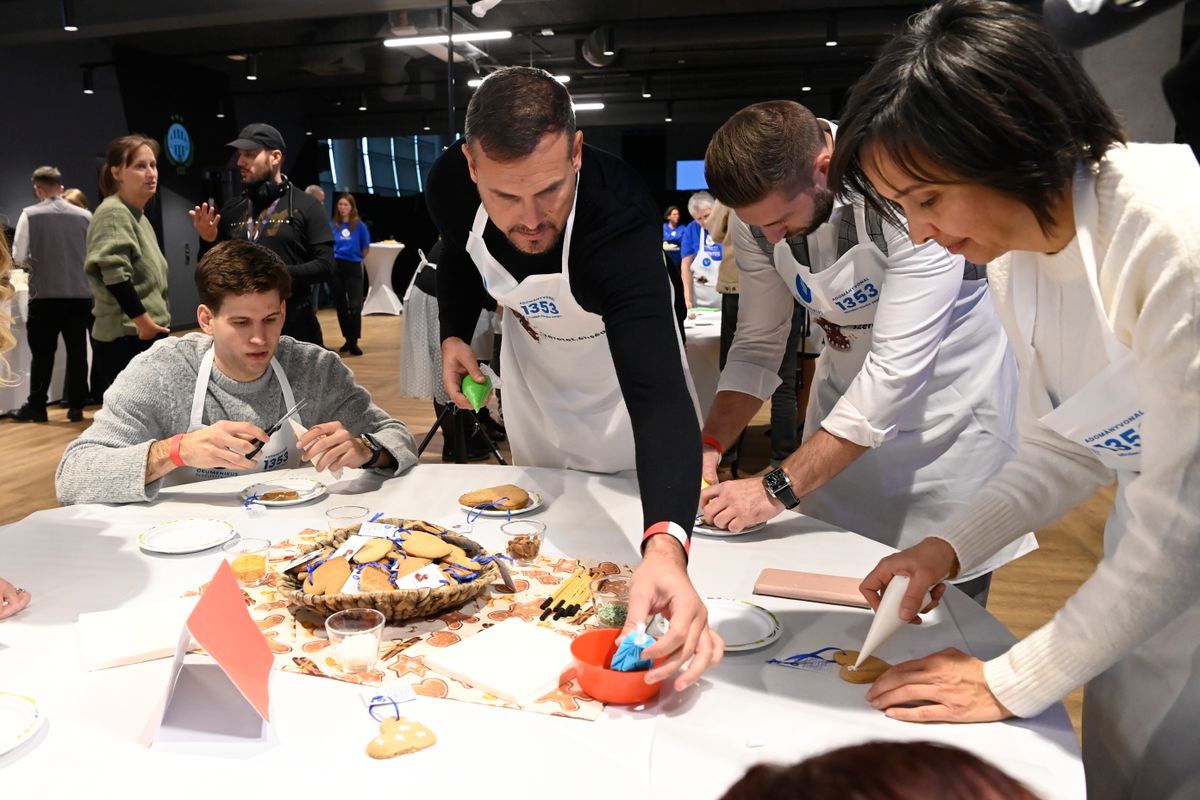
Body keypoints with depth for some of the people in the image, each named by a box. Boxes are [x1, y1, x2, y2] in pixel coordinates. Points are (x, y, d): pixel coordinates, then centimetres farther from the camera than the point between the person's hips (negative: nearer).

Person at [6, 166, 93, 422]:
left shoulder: (30, 215, -3)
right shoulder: (85, 216, 1)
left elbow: (19, 256, -5)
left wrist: (34, 263, 16)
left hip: (45, 294, -1)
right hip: (80, 293, 2)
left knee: (42, 353, 7)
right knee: (77, 351, 6)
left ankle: (36, 407, 12)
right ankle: (76, 407, 8)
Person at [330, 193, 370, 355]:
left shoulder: (360, 226, -3)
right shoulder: (332, 226, 2)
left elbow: (366, 249, 7)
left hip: (353, 268, -3)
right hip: (336, 267, 3)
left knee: (355, 305, -9)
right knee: (340, 305, 8)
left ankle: (354, 342, -6)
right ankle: (348, 339, 19)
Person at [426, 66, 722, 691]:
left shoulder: (620, 220, -44)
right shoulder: (449, 184, -27)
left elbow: (658, 394, -55)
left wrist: (666, 546, -70)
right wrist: (454, 334, -13)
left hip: (622, 374, -4)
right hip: (531, 370, 4)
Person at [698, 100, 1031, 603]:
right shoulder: (757, 211, -12)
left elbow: (897, 368, -33)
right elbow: (758, 345, -3)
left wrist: (778, 488, -33)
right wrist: (708, 447, -18)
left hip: (949, 399, -5)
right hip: (848, 395, 5)